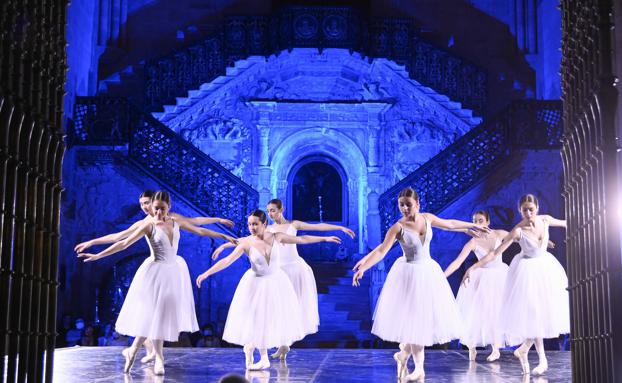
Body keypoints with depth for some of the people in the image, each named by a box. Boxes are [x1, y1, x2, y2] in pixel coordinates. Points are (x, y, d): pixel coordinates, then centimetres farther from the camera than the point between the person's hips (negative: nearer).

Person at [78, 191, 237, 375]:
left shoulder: (175, 222, 4)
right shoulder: (149, 225, -9)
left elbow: (200, 231, 13)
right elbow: (124, 243, -11)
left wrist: (224, 236, 16)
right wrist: (97, 256, -16)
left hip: (173, 272, 5)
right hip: (155, 272, -5)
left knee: (164, 314, 8)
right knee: (153, 314, -1)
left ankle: (133, 350, 21)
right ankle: (159, 357, 13)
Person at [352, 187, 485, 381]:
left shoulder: (427, 218, -2)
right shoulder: (398, 227, -16)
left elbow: (449, 224, 16)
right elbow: (381, 251, -23)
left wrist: (471, 226, 26)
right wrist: (362, 268, -37)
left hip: (429, 271, 5)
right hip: (409, 274, -5)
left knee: (428, 318, 6)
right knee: (413, 320, -2)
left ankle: (403, 354, 27)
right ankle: (419, 369, 12)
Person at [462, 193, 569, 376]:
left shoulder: (545, 220, -11)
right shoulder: (518, 231, -23)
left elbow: (564, 223, 12)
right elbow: (495, 253, -24)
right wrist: (473, 267, -31)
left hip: (546, 266, 5)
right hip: (528, 270, -5)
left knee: (548, 311, 5)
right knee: (533, 313, -4)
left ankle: (523, 349, 20)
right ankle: (542, 359, 9)